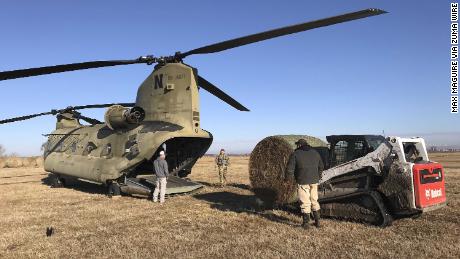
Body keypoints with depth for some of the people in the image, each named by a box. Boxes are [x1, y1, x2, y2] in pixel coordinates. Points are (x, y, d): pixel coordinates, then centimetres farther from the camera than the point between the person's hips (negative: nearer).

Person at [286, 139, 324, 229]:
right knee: (314, 201, 18)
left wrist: (294, 173, 10)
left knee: (305, 202, 4)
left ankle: (306, 223, 9)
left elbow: (289, 170, -10)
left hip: (302, 182, -4)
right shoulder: (315, 153, 8)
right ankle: (317, 221, 23)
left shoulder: (295, 154, -6)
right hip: (314, 181, 4)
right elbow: (321, 167, 15)